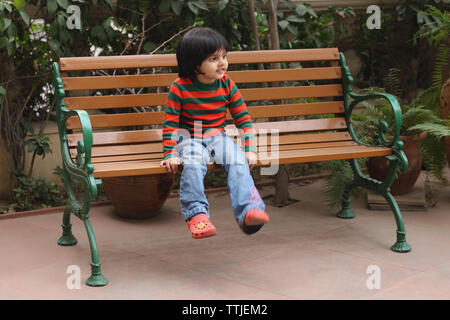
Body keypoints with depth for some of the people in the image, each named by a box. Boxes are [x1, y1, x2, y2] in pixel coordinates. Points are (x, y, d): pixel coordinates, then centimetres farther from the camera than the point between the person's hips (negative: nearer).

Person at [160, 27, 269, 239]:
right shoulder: (180, 88, -9)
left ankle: (248, 211, -34)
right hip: (189, 139, -3)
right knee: (193, 164, -35)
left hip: (218, 137, 3)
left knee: (238, 161, -26)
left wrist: (250, 149, -4)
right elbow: (170, 123, -5)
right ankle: (196, 214, -34)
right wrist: (170, 155, -12)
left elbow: (243, 120, 6)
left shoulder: (227, 85, 1)